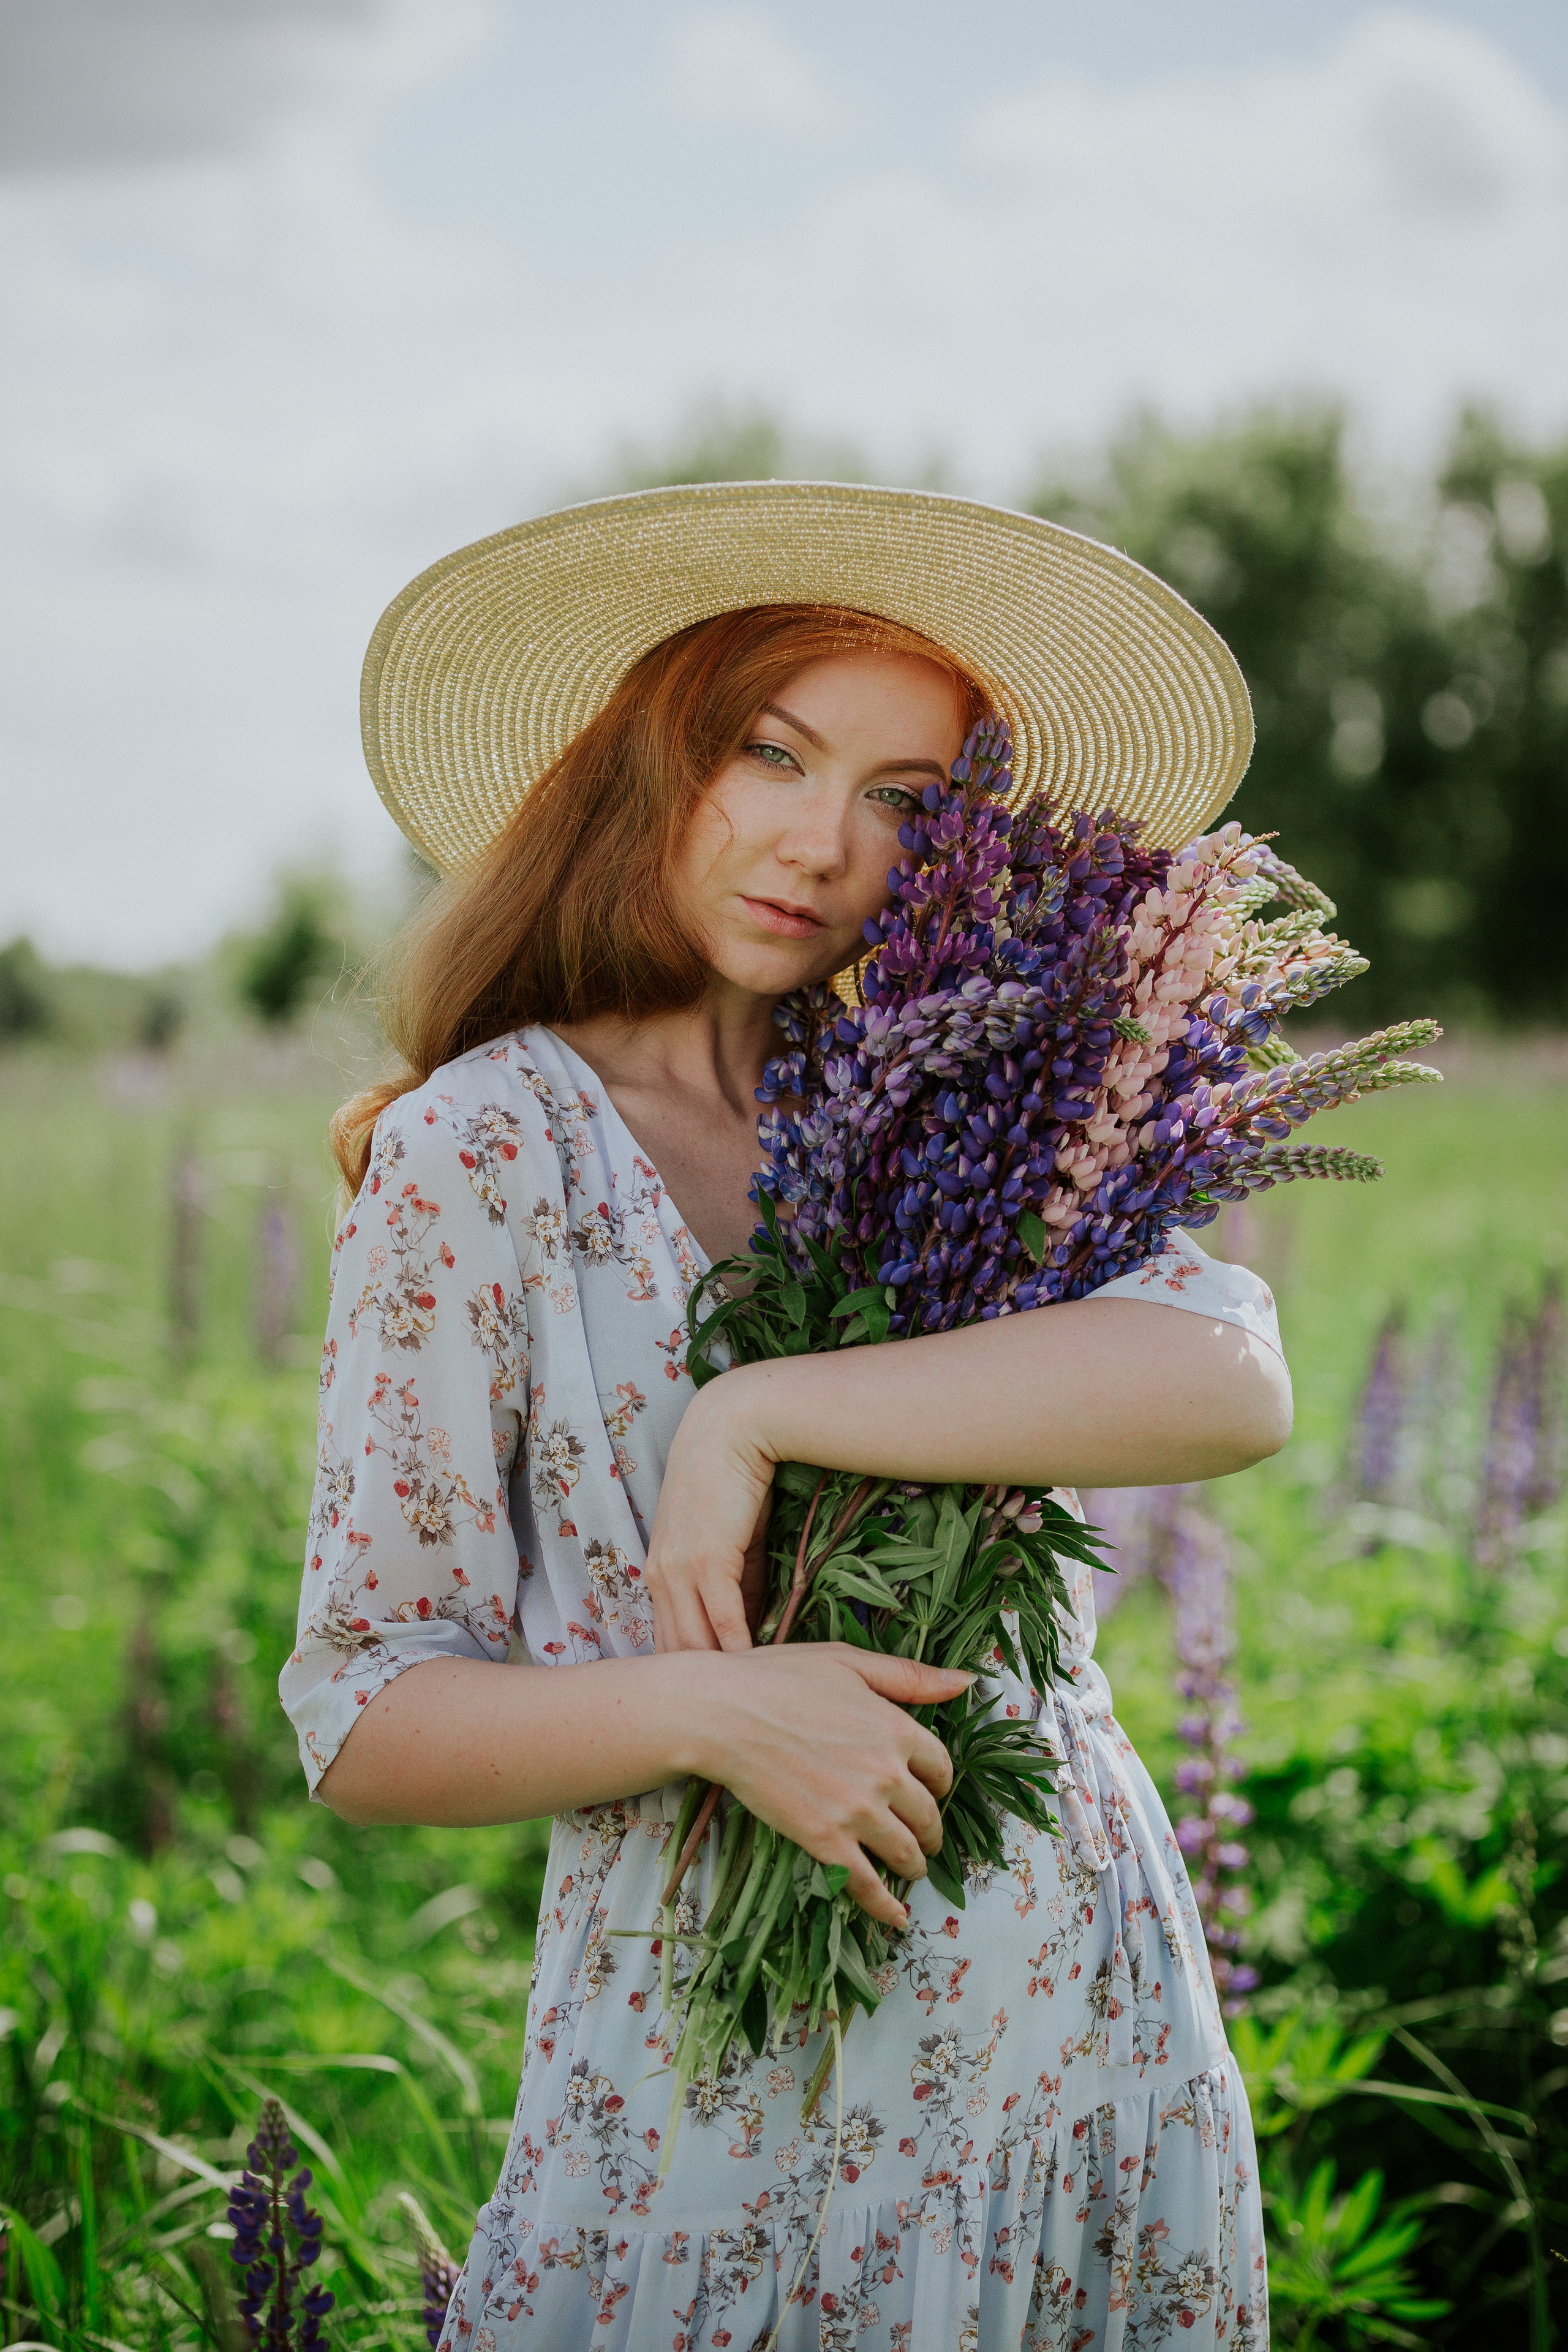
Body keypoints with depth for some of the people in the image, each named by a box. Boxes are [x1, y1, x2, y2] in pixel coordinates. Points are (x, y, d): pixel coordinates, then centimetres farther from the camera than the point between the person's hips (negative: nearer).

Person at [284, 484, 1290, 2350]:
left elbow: (1235, 1385, -15)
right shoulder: (488, 1149, -5)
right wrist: (710, 1710, -22)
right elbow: (364, 1725, -6)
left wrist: (762, 1417, -20)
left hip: (1103, 2043, 3)